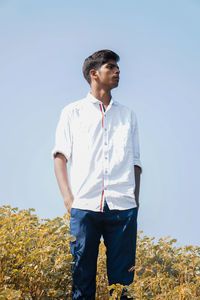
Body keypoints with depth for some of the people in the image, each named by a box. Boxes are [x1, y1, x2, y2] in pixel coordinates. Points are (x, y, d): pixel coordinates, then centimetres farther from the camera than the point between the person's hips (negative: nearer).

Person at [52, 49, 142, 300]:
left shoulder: (127, 115, 20)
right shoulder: (72, 112, 14)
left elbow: (135, 161, 20)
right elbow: (60, 156, 9)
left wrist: (135, 200, 7)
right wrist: (68, 199, -4)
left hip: (123, 207, 2)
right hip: (85, 205, -1)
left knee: (122, 279, -1)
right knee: (81, 277, -3)